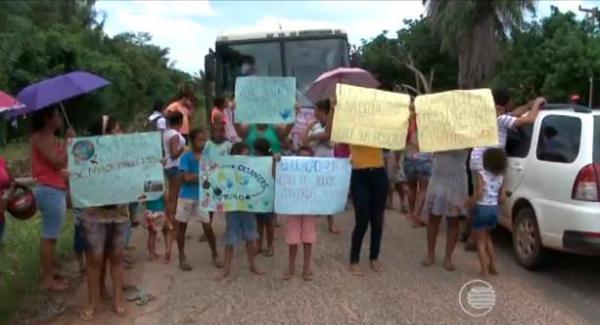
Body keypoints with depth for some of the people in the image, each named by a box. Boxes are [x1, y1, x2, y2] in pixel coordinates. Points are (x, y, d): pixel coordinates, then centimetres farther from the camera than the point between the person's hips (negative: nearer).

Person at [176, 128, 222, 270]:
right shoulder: (186, 156, -10)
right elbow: (187, 177, -17)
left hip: (202, 195, 2)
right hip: (187, 196, -2)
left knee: (207, 226, 1)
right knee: (182, 226, 9)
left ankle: (215, 255, 17)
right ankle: (182, 258, 22)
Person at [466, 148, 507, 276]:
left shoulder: (481, 174, -12)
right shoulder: (500, 177, 5)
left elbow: (479, 193, -25)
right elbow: (503, 198, 3)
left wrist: (469, 203, -13)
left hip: (482, 209, -6)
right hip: (494, 209, 6)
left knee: (480, 241, 6)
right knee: (486, 238, 25)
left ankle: (485, 270, 2)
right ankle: (493, 267, 26)